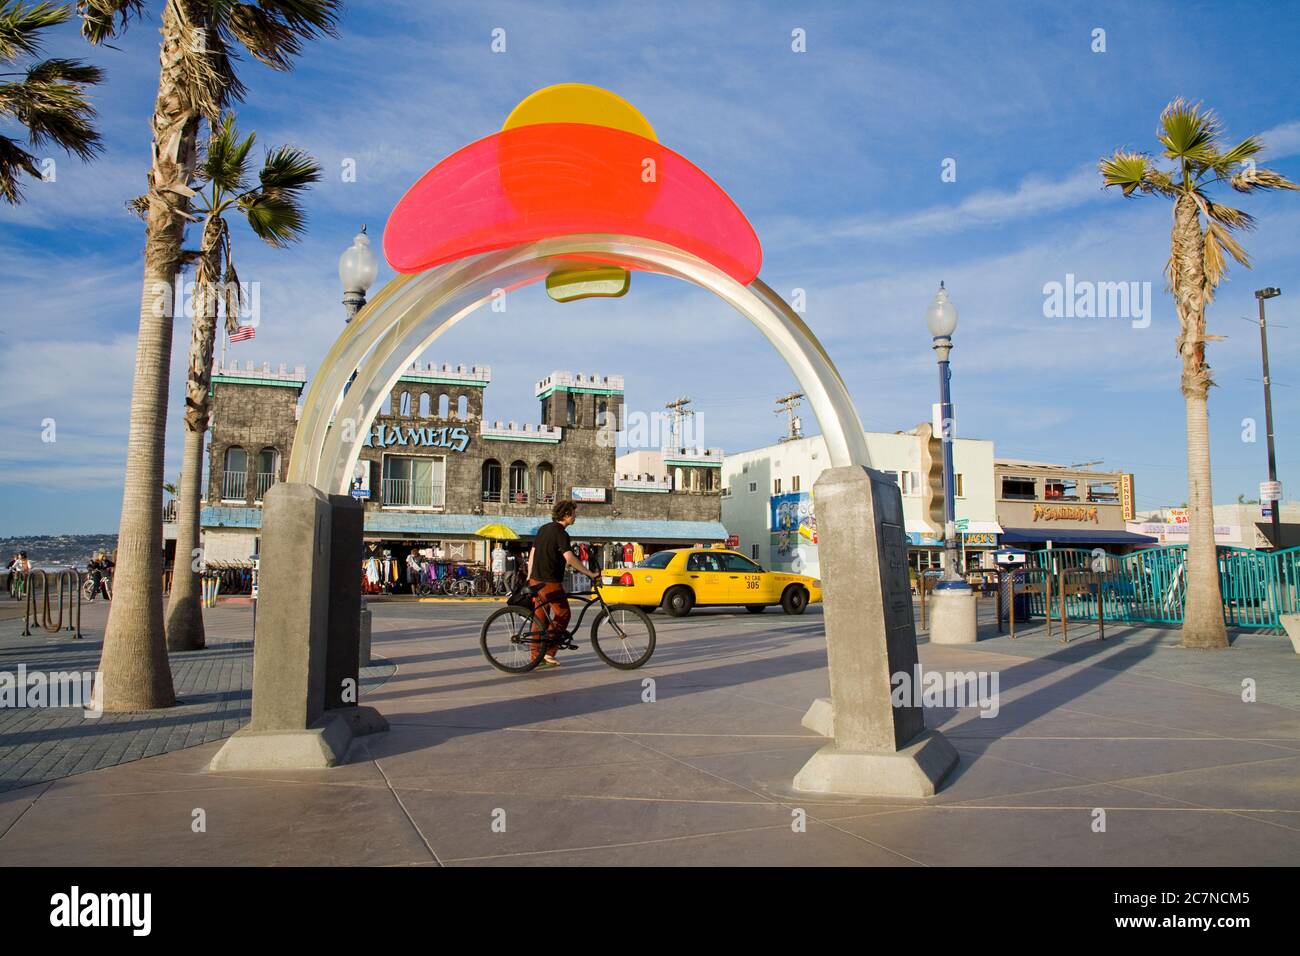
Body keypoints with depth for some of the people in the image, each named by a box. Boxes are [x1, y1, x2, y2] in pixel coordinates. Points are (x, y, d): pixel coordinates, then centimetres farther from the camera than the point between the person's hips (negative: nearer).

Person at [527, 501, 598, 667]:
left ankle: (537, 655, 15)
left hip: (536, 580, 9)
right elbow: (569, 558, -26)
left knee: (540, 618, 12)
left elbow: (532, 554, 16)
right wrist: (590, 574, -23)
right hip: (550, 581, -9)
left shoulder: (544, 529, 13)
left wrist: (529, 577, 21)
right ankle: (548, 652, -2)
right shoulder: (561, 533, -14)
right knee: (562, 615, 2)